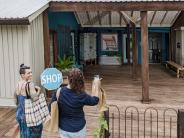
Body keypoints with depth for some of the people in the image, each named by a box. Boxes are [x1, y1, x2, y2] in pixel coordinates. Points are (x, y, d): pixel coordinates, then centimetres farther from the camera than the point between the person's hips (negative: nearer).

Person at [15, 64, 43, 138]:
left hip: (19, 113, 8)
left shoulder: (18, 84, 5)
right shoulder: (30, 84, -20)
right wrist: (38, 90, -15)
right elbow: (35, 98, -30)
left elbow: (16, 101, 13)